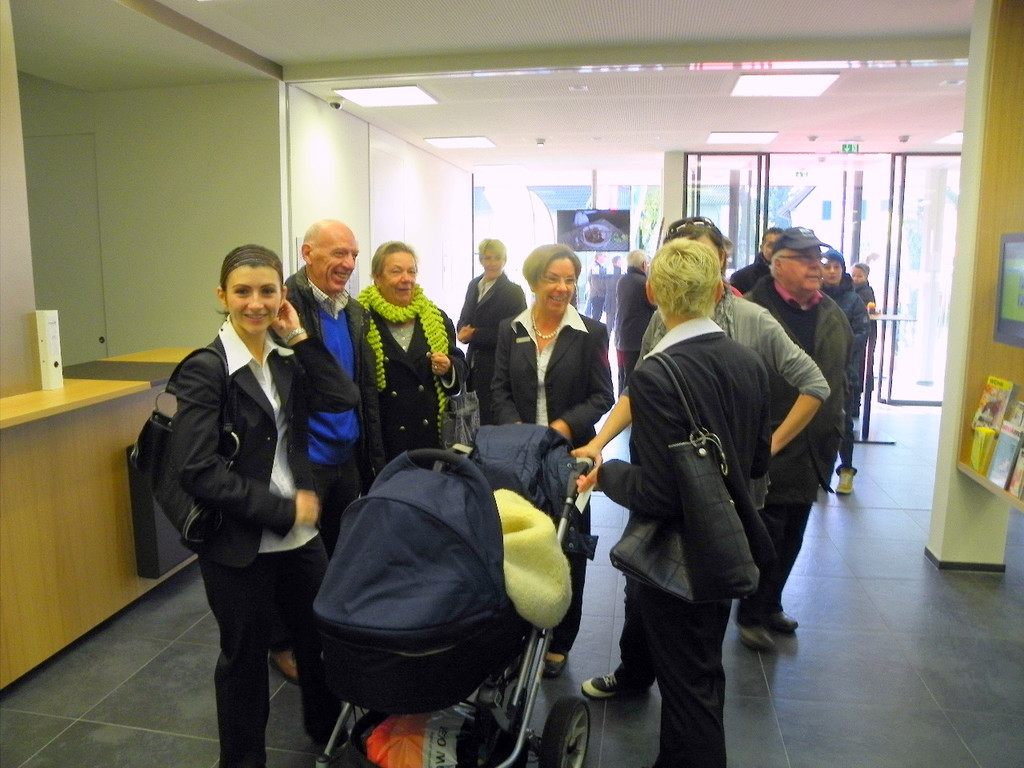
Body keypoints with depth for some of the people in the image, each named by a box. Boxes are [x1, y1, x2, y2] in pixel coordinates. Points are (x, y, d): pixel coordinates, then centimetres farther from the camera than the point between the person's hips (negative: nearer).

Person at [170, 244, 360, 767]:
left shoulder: (288, 360, 4)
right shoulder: (205, 370, -13)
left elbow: (344, 399, -10)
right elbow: (199, 471, -20)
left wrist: (299, 338, -11)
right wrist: (283, 509, -19)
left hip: (300, 533, 5)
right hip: (239, 544, -5)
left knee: (323, 638, 18)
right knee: (245, 658, 13)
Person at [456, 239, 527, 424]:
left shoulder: (513, 292, -7)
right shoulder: (474, 285, 12)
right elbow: (463, 320, 19)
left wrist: (475, 334, -14)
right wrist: (464, 331, -5)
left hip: (499, 367, -6)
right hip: (476, 365, 6)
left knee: (492, 421, -3)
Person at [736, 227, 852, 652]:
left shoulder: (833, 315, 9)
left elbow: (839, 378, 17)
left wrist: (833, 433, 14)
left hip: (812, 452, 7)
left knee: (792, 538, 19)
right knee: (766, 537, 3)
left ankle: (770, 604, 37)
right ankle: (750, 616, 22)